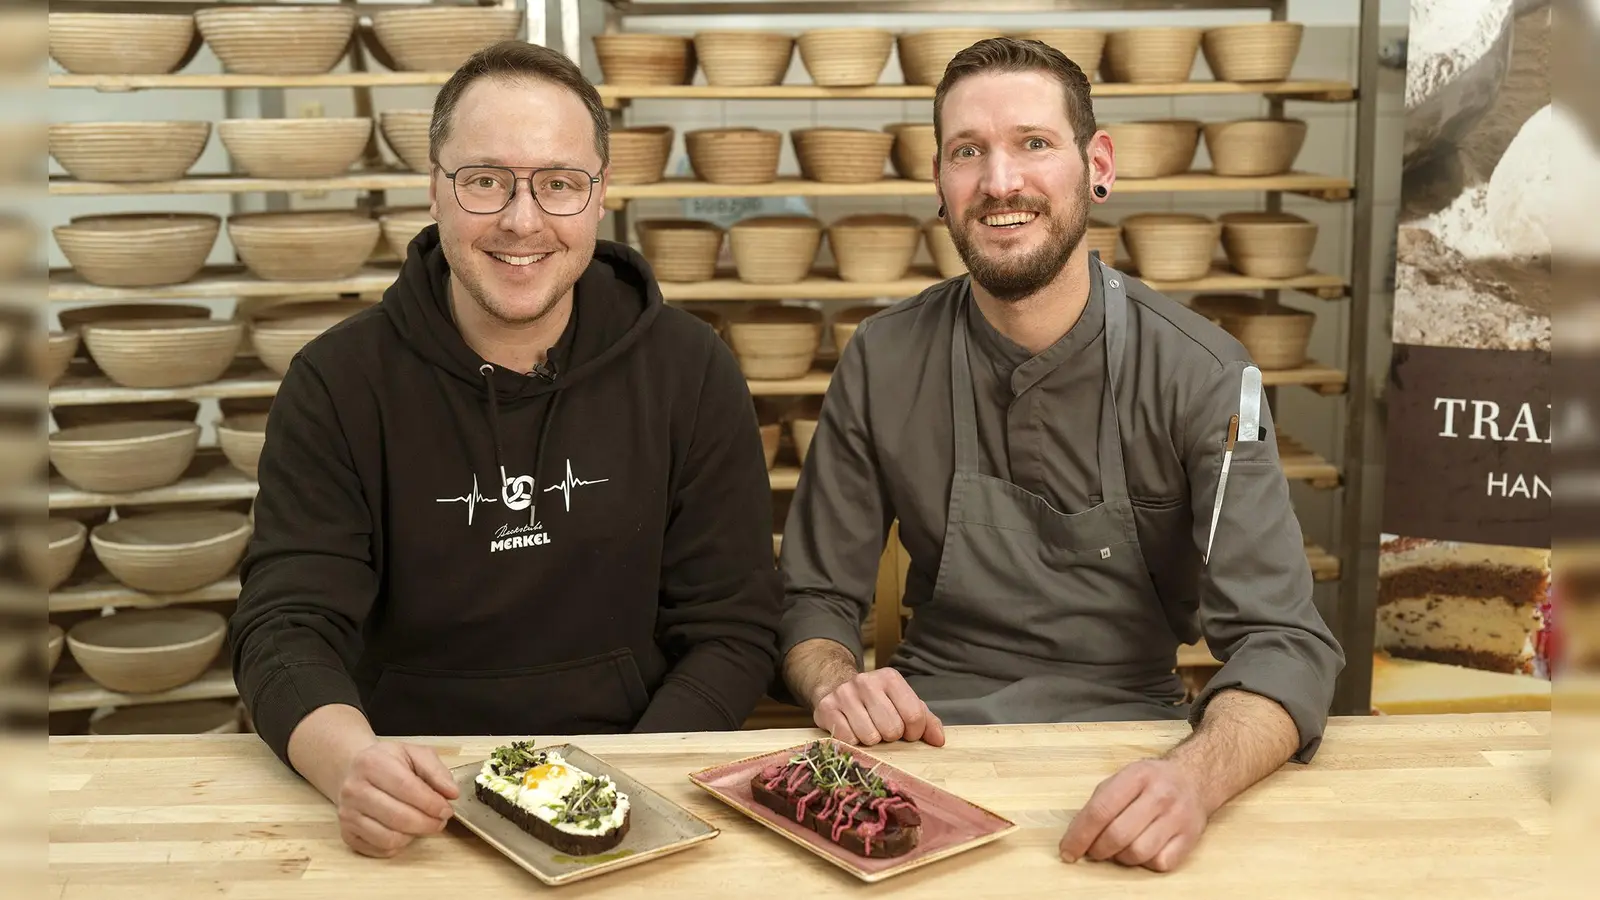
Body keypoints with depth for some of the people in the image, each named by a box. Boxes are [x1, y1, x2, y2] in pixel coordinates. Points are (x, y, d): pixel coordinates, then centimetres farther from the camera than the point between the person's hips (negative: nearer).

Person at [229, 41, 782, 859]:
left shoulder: (691, 373, 0)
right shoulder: (336, 383, -1)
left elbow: (731, 632, 0)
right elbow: (287, 625, -7)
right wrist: (350, 760, -29)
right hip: (412, 811, 0)